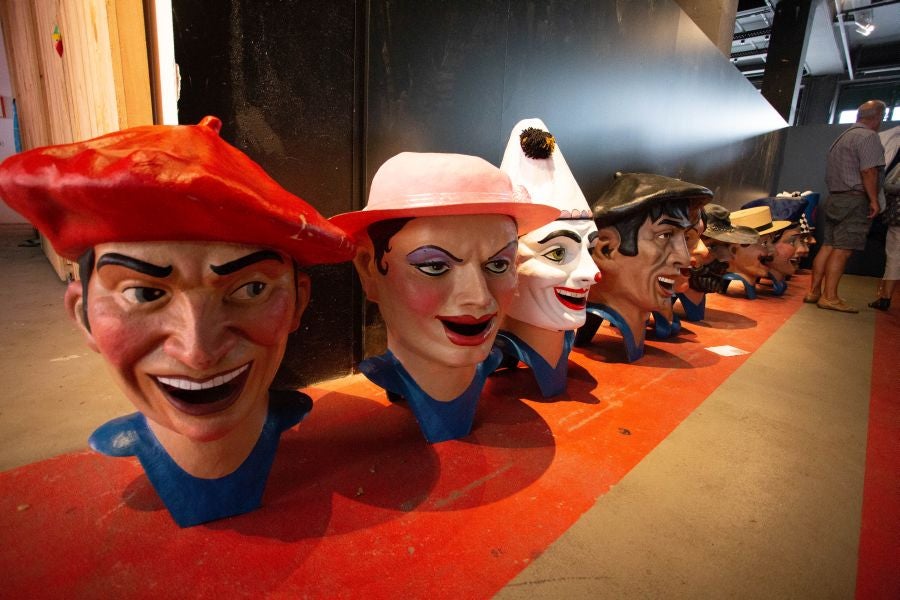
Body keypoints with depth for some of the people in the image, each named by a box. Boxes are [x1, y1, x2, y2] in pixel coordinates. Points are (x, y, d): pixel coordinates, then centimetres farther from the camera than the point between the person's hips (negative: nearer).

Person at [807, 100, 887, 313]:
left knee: (828, 246, 7)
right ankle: (829, 297, -12)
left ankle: (814, 291, 7)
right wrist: (874, 200, -13)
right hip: (854, 200, -9)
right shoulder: (868, 136, -7)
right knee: (842, 249, -11)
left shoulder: (843, 137, 21)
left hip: (834, 199, 9)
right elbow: (869, 171, -16)